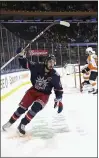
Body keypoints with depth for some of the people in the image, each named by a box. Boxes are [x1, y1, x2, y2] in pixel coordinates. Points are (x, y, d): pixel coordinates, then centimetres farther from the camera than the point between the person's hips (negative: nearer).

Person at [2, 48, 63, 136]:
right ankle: (10, 122, 19)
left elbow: (59, 89, -10)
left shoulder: (55, 76, -17)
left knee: (36, 108, -24)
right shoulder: (37, 67, -16)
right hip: (33, 90, 2)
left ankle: (22, 125, -10)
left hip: (44, 94, -1)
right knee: (22, 107, 0)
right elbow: (25, 64, -9)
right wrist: (21, 55, -26)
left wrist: (59, 100, -16)